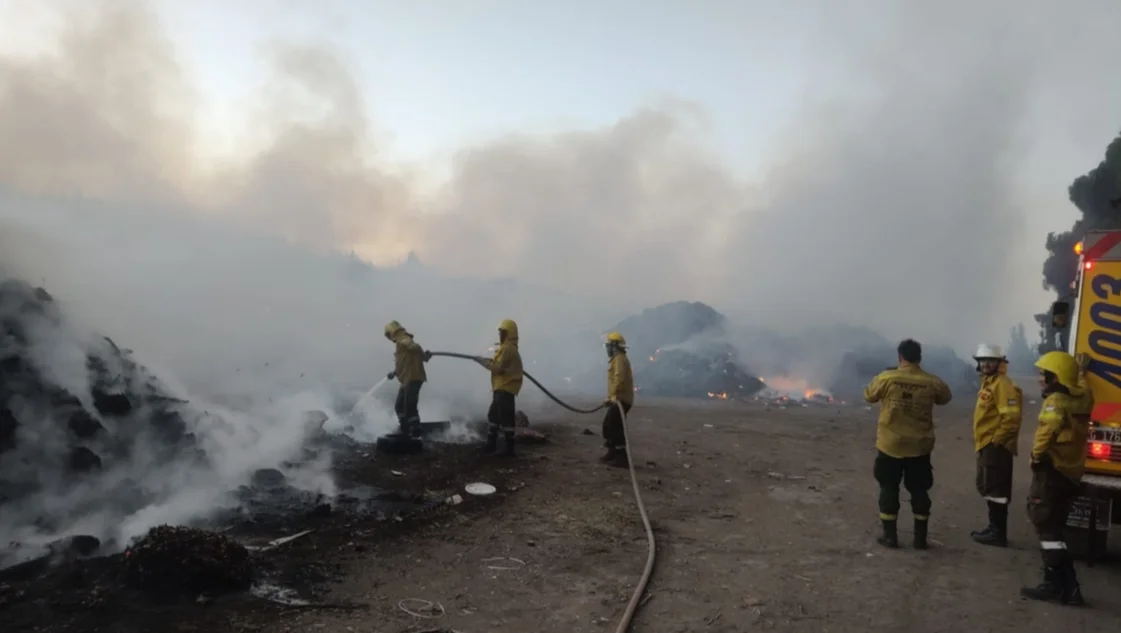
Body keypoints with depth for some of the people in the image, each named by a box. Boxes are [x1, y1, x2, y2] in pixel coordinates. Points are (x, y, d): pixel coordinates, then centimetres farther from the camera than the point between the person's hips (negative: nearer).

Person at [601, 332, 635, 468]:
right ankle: (612, 454, 23)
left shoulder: (620, 359, -12)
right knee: (608, 425, 16)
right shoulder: (617, 359, 22)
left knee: (615, 427, -13)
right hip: (618, 399, 11)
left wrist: (613, 396, -32)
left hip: (621, 400, -11)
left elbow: (619, 379, -26)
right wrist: (610, 398, 25)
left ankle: (622, 458, -13)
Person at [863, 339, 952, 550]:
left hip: (890, 445, -2)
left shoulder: (886, 378, -12)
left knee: (889, 488, 9)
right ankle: (920, 538, 15)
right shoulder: (932, 382, -7)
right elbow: (945, 397, 13)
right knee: (919, 490, 12)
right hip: (919, 446, 2)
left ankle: (890, 536, 11)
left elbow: (869, 395, 4)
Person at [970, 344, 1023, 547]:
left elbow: (1012, 417, -25)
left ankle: (998, 533, -4)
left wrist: (997, 440, -19)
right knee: (988, 488, 17)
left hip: (995, 446, -11)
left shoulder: (1003, 384, -16)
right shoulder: (989, 382, 17)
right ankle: (994, 528, 26)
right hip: (987, 446, 11)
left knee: (995, 489, -8)